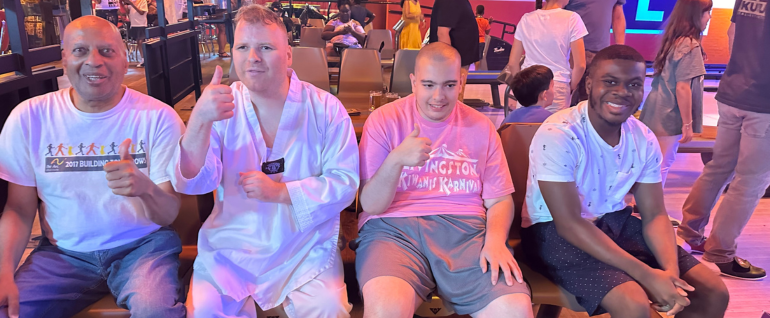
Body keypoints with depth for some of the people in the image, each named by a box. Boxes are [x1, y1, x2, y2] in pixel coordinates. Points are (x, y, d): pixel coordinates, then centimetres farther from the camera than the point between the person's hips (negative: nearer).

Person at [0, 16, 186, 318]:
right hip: (62, 253, 3)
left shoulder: (158, 117, -7)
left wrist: (145, 187, -32)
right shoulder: (28, 117, -1)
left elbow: (169, 215, -9)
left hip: (142, 245, -3)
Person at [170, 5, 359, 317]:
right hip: (229, 247, 1)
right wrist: (199, 121, -28)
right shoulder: (222, 105, -1)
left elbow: (345, 183, -7)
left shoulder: (324, 108, -4)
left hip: (307, 247, -1)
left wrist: (280, 192, -19)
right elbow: (191, 184, -10)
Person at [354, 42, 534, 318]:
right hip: (394, 228, -2)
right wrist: (395, 160, -20)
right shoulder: (385, 120, 3)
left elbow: (500, 200, 12)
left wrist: (495, 239, -9)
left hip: (466, 229, 3)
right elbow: (371, 205, -2)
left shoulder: (481, 127, 11)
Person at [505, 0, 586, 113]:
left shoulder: (526, 19, 6)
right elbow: (580, 65, -6)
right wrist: (571, 88, 9)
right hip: (557, 89, -3)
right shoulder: (572, 19, -4)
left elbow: (512, 63, 8)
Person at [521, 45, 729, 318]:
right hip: (556, 231, -6)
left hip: (616, 223, 7)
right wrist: (647, 275, -28)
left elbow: (655, 215, 2)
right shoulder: (557, 135, -23)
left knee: (713, 292, 0)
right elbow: (569, 224, -26)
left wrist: (672, 269, -19)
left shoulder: (644, 139, -2)